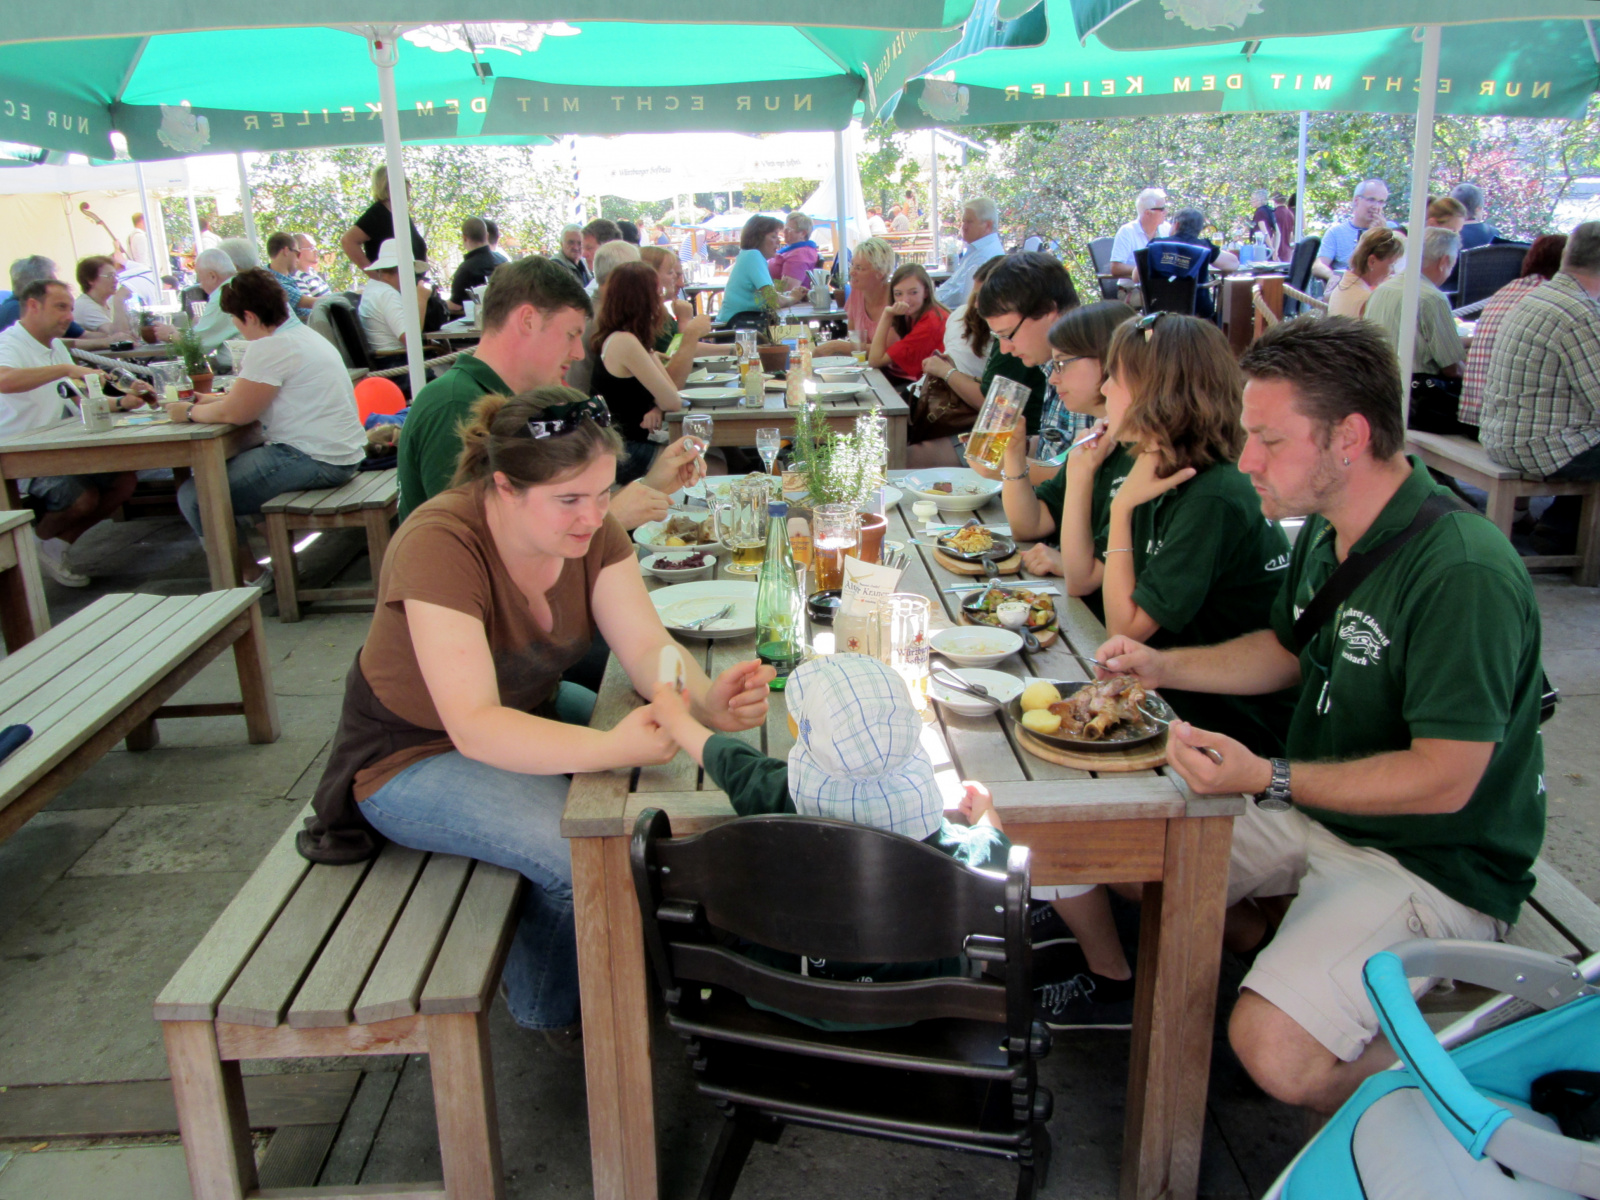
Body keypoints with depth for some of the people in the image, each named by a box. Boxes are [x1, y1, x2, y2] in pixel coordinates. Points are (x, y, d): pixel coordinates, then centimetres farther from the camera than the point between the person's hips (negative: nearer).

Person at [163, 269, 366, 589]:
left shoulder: (271, 348, -15)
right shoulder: (302, 334, 17)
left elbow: (235, 413, -13)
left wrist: (190, 412, 3)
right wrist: (212, 399, 23)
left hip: (314, 461, -11)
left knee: (195, 496, -8)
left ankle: (250, 576, 6)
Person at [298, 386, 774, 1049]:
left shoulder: (588, 528, -12)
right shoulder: (440, 544, -32)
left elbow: (649, 648, -17)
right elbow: (475, 727, -37)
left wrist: (707, 701, -39)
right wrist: (612, 748, -50)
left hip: (530, 712, 7)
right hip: (415, 757, -6)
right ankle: (551, 1007, 5)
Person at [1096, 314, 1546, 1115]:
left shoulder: (1463, 573, -28)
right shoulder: (1325, 531, 0)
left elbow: (1445, 780, -27)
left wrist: (1268, 779, -31)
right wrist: (1163, 666, 4)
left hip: (1431, 863, -8)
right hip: (1319, 809, 8)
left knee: (1272, 1049, -24)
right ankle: (1286, 948, 23)